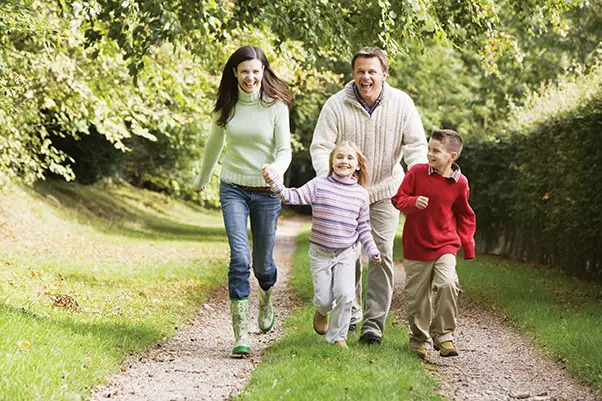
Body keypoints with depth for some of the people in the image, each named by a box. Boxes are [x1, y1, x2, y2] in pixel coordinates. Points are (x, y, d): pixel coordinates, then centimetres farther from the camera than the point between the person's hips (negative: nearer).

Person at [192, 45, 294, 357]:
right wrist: (202, 179, 29)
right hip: (233, 188, 1)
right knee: (240, 257, -14)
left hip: (266, 191, -1)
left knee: (262, 261, 11)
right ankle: (241, 334, -14)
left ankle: (266, 299, 47)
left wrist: (276, 170, -31)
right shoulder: (226, 105, 2)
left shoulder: (276, 105, -6)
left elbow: (285, 150, -9)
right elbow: (214, 145, 18)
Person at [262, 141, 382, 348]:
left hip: (346, 253, 1)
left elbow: (363, 227, 9)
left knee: (345, 294, -14)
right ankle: (322, 312, 39)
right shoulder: (319, 185, -7)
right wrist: (275, 184, -32)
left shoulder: (361, 194, 2)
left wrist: (373, 251, 4)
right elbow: (294, 197, -16)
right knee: (324, 299, 0)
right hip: (320, 252, -1)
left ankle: (338, 336, 6)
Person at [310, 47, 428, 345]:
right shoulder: (336, 105, -13)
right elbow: (320, 148, -15)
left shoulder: (401, 103, -9)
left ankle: (374, 323, -2)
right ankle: (349, 314, 25)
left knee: (381, 253, -8)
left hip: (384, 191, 0)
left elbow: (416, 146, -7)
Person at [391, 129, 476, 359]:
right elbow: (399, 199, 0)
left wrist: (467, 244, 9)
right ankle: (419, 339, 26)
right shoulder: (416, 172, -6)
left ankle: (443, 336, -5)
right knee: (416, 296, 6)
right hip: (416, 245, 0)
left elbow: (464, 216, 12)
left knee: (447, 284, -21)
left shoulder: (459, 183, -2)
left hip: (445, 246, 0)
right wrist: (413, 202, -22)